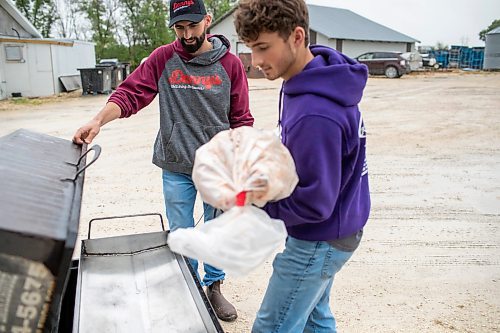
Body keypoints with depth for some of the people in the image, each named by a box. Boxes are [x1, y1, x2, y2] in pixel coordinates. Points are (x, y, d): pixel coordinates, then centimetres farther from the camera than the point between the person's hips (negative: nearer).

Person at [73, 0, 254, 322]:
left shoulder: (230, 64, -3)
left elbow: (241, 119, -1)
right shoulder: (162, 59, -4)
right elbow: (130, 93, -10)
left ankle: (214, 287, 36)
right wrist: (98, 121, -25)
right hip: (176, 168, 0)